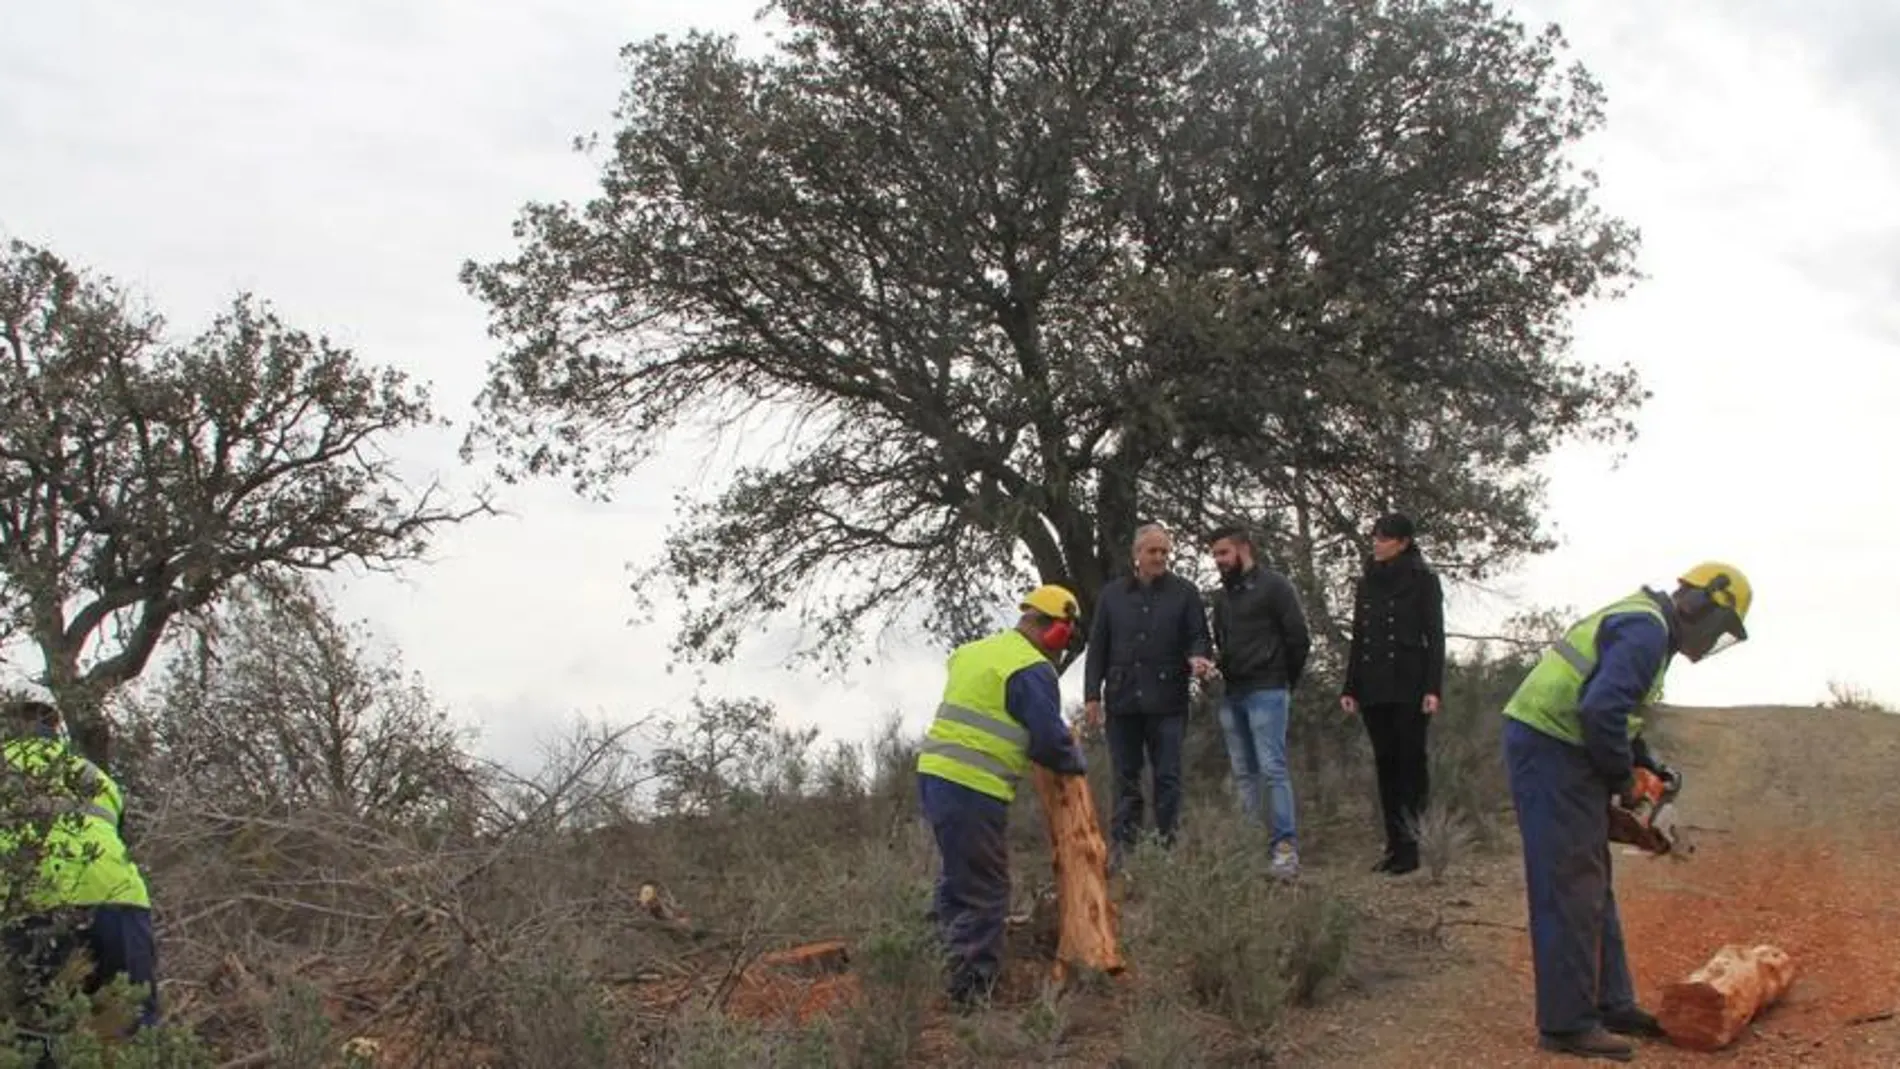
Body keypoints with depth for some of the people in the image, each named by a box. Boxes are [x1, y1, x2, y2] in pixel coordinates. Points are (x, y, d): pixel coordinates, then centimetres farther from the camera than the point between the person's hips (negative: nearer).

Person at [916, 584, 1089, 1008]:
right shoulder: (1032, 669, -10)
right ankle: (972, 991, 2)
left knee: (957, 877, 21)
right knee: (984, 893, 0)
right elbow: (1050, 739, -10)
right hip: (973, 789, -9)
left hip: (933, 774, 9)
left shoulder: (973, 651, 16)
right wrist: (1078, 762, 12)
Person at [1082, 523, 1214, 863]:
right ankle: (1121, 847, 12)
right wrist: (1092, 694, 4)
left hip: (1167, 701, -2)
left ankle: (1167, 845, 6)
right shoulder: (1112, 594, 11)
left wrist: (1197, 657, -18)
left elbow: (1198, 638, 5)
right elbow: (1097, 648, 11)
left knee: (1168, 776, 0)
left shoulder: (1185, 593, 6)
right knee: (1126, 777, 7)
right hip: (1122, 700, 2)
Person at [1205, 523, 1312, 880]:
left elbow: (1299, 638, -5)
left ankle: (1286, 847, -11)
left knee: (1272, 769, -11)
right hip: (1231, 694, 7)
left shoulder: (1273, 585, -4)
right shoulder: (1221, 596, 16)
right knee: (1244, 773, 8)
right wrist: (1217, 664, 6)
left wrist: (1285, 682, 0)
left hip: (1266, 692, -7)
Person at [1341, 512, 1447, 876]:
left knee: (1410, 762, -6)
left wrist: (1433, 688, -13)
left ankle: (1413, 845, -3)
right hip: (1373, 688, 5)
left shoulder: (1422, 580, 0)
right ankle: (1396, 844, 6)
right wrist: (1350, 688, 12)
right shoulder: (1366, 584, 15)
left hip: (1409, 686, -5)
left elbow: (1435, 636, -4)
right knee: (1385, 764, 4)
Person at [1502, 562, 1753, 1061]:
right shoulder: (1647, 630, -14)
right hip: (1550, 746, -11)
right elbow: (1602, 710, -26)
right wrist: (1621, 777, -11)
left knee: (1593, 886, 16)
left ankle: (1612, 1005, 24)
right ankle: (1567, 1023, -3)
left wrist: (1646, 764, 15)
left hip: (1556, 751, 11)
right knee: (1571, 889, -8)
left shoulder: (1644, 624, 19)